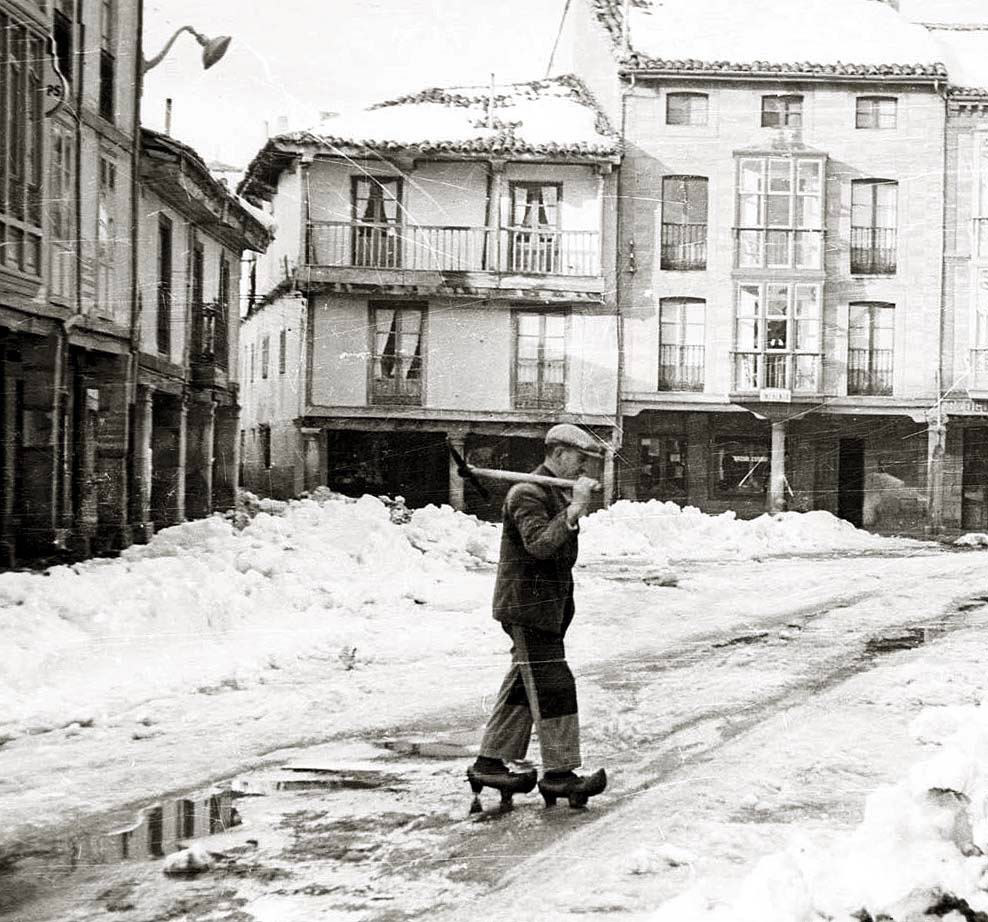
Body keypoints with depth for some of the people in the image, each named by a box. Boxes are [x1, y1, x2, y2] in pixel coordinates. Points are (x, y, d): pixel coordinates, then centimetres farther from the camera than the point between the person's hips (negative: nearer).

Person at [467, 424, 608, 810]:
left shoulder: (559, 492, 17)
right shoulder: (527, 494, -15)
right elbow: (539, 544, -31)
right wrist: (574, 510, -32)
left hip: (549, 603, 10)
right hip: (526, 606, -10)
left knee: (524, 685, 12)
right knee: (552, 687, -9)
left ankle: (490, 764, 19)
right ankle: (558, 773, -5)